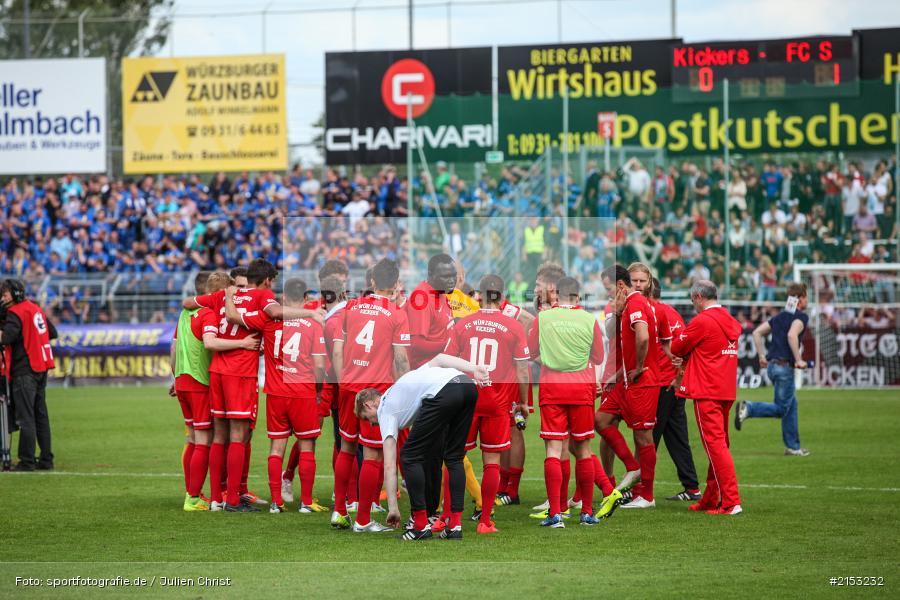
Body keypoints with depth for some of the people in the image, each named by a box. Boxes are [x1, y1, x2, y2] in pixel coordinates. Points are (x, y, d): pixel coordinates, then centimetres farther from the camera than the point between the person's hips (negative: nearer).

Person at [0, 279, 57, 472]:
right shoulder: (36, 309, 14)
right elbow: (53, 333, 21)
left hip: (24, 371, -9)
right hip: (41, 369, 9)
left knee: (25, 417, -7)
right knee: (41, 414, 13)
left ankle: (27, 461, -9)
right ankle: (46, 459, 15)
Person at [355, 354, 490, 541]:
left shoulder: (386, 411, 20)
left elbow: (390, 466, 14)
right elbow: (438, 359, 24)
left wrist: (393, 507, 16)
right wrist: (475, 369, 12)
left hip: (443, 393, -7)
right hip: (468, 385, 7)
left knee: (411, 456, 10)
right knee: (454, 457, 21)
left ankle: (421, 525, 9)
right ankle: (455, 525, 16)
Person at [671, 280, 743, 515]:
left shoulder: (702, 321, -11)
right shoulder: (730, 322, 12)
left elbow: (676, 349, -1)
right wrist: (689, 360, 11)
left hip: (707, 392, -8)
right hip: (727, 390, 8)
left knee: (715, 444, -8)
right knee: (720, 444, 13)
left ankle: (731, 501, -13)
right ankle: (711, 499, 20)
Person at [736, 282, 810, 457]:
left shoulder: (780, 316, 17)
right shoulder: (801, 317, -8)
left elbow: (757, 332, 15)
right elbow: (792, 335, -27)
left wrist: (762, 356, 17)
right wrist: (798, 360, -22)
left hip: (772, 365, 9)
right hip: (784, 367, -9)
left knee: (791, 405, 17)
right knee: (780, 408, -3)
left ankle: (793, 446, 19)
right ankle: (748, 408, -21)